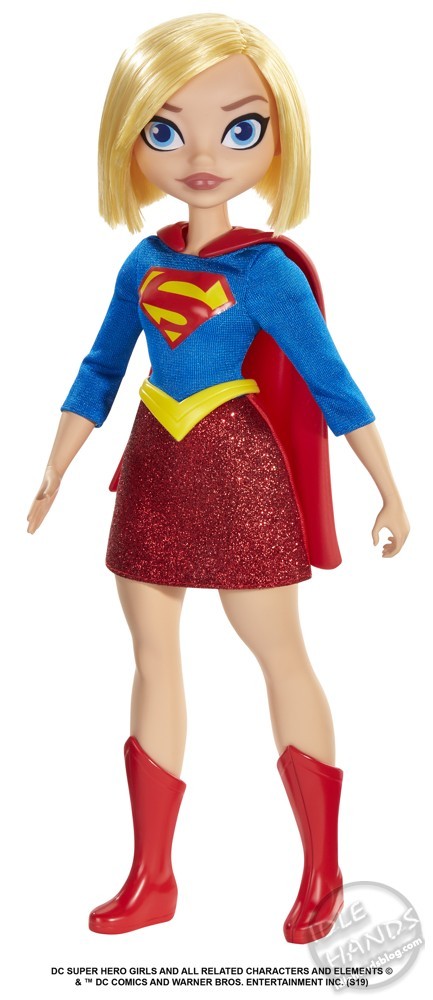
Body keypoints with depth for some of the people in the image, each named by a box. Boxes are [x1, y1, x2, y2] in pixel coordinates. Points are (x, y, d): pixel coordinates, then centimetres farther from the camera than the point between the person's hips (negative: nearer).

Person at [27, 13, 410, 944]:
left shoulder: (266, 270, -11)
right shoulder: (143, 263, 5)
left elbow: (333, 383, -8)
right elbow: (100, 372, 12)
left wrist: (389, 489, -6)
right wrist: (56, 470, 12)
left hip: (239, 479, -6)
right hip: (157, 476, 6)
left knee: (281, 656, 3)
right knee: (154, 658, 10)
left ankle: (324, 871, 19)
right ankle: (152, 877, 24)